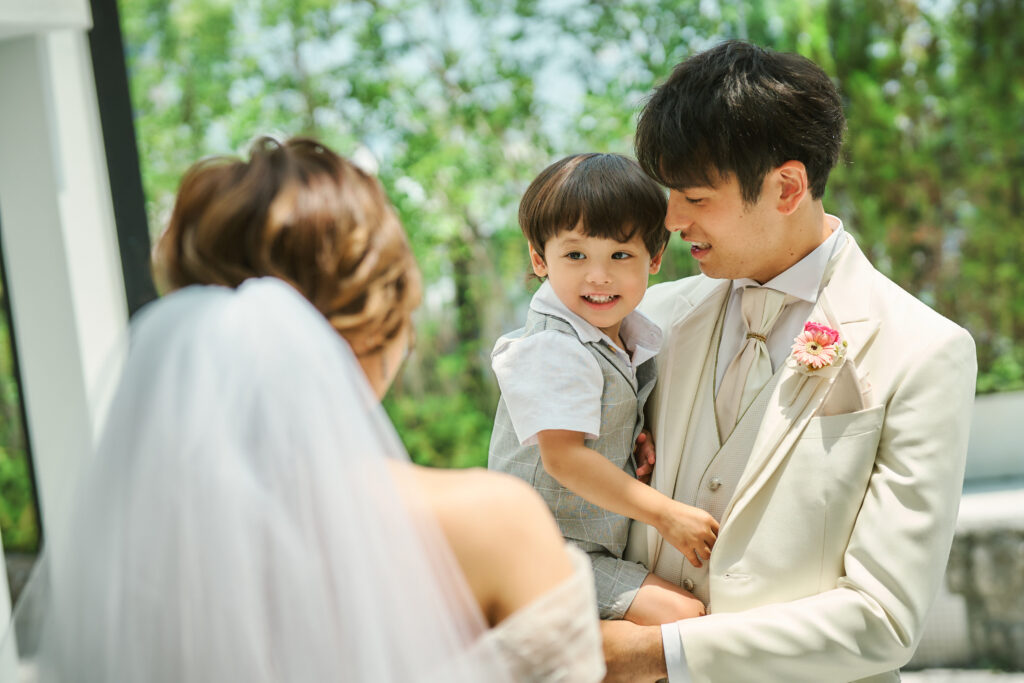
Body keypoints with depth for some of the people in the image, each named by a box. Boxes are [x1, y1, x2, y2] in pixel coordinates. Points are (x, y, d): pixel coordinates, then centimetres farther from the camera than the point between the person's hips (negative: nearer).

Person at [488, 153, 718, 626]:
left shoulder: (634, 338, 8)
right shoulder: (553, 348, -19)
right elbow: (563, 456, -24)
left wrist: (642, 444, 0)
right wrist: (666, 514, -20)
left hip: (602, 546, 9)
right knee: (681, 613, -19)